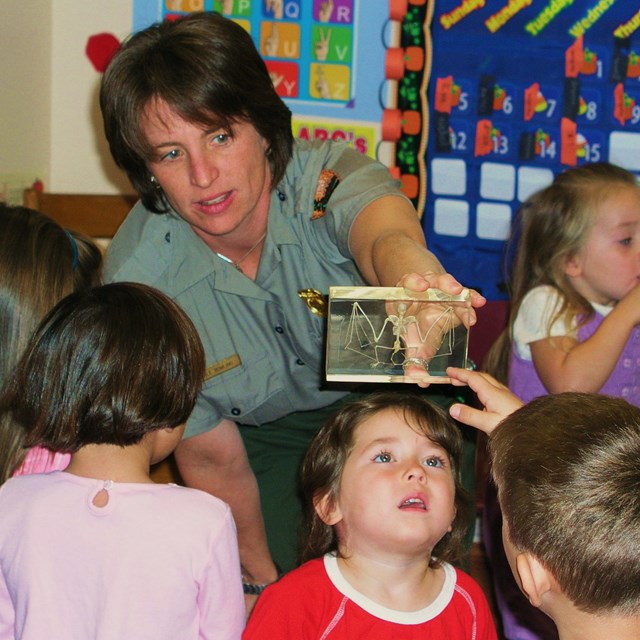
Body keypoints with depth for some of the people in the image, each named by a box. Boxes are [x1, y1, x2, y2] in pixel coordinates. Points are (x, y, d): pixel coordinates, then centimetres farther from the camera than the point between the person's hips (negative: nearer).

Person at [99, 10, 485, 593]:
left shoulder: (328, 179, -31)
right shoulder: (139, 278, -24)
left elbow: (381, 232, -58)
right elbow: (213, 459, -12)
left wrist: (413, 273, -81)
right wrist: (263, 577, -7)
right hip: (266, 436, 1)